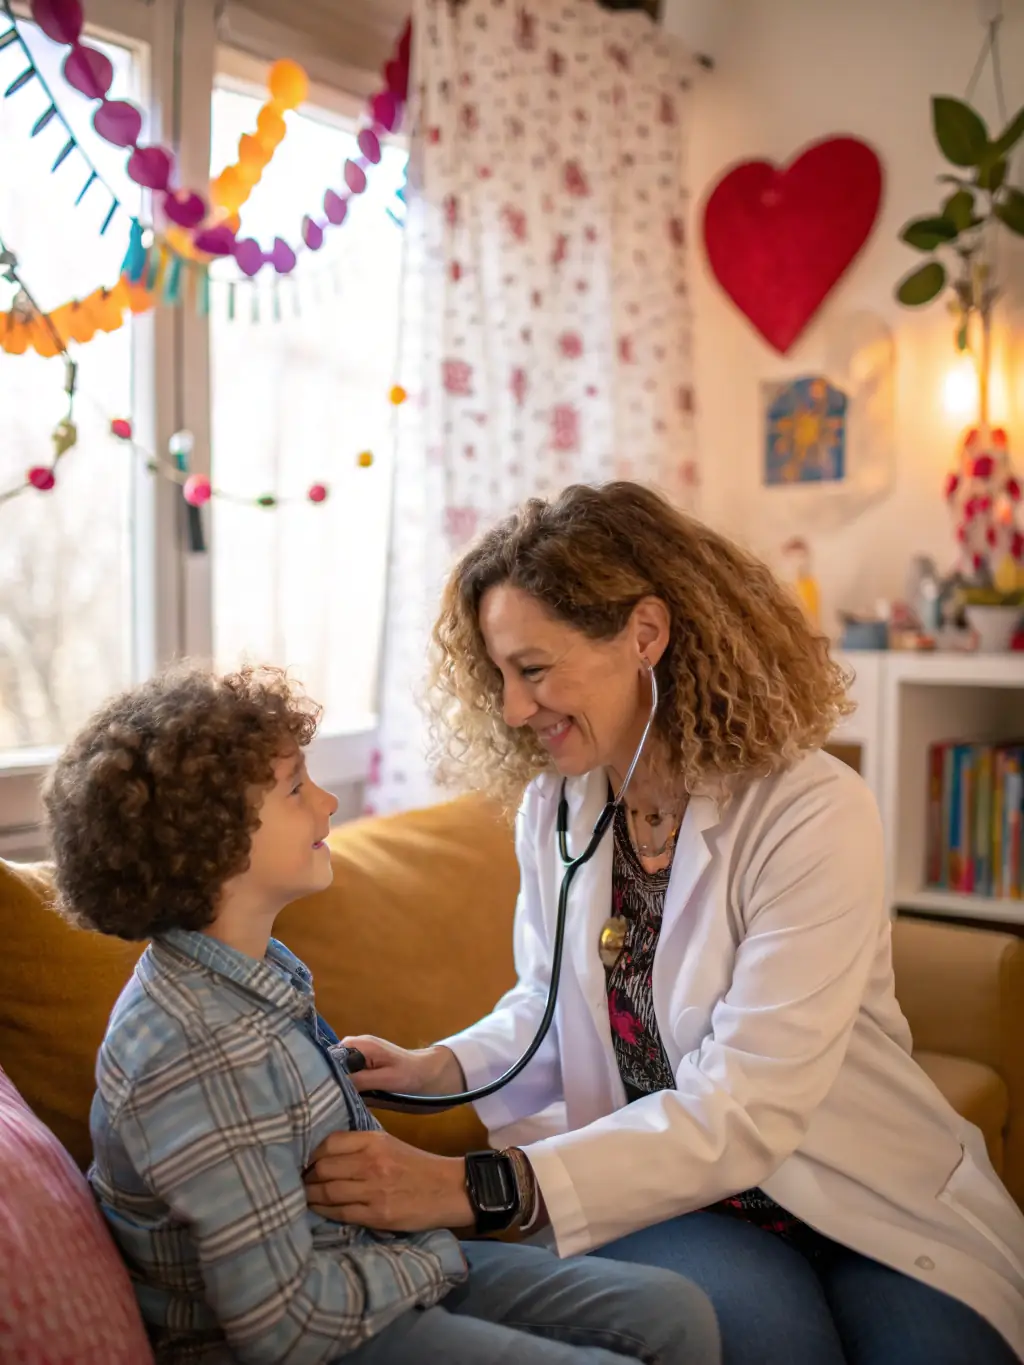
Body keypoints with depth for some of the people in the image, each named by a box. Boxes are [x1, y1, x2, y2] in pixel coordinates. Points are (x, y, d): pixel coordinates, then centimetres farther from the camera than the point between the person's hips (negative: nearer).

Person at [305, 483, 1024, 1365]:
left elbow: (742, 1112, -25)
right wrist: (439, 1067, -12)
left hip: (868, 1205, -1)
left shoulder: (814, 816, -21)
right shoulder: (554, 805, -3)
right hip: (655, 1188, 2)